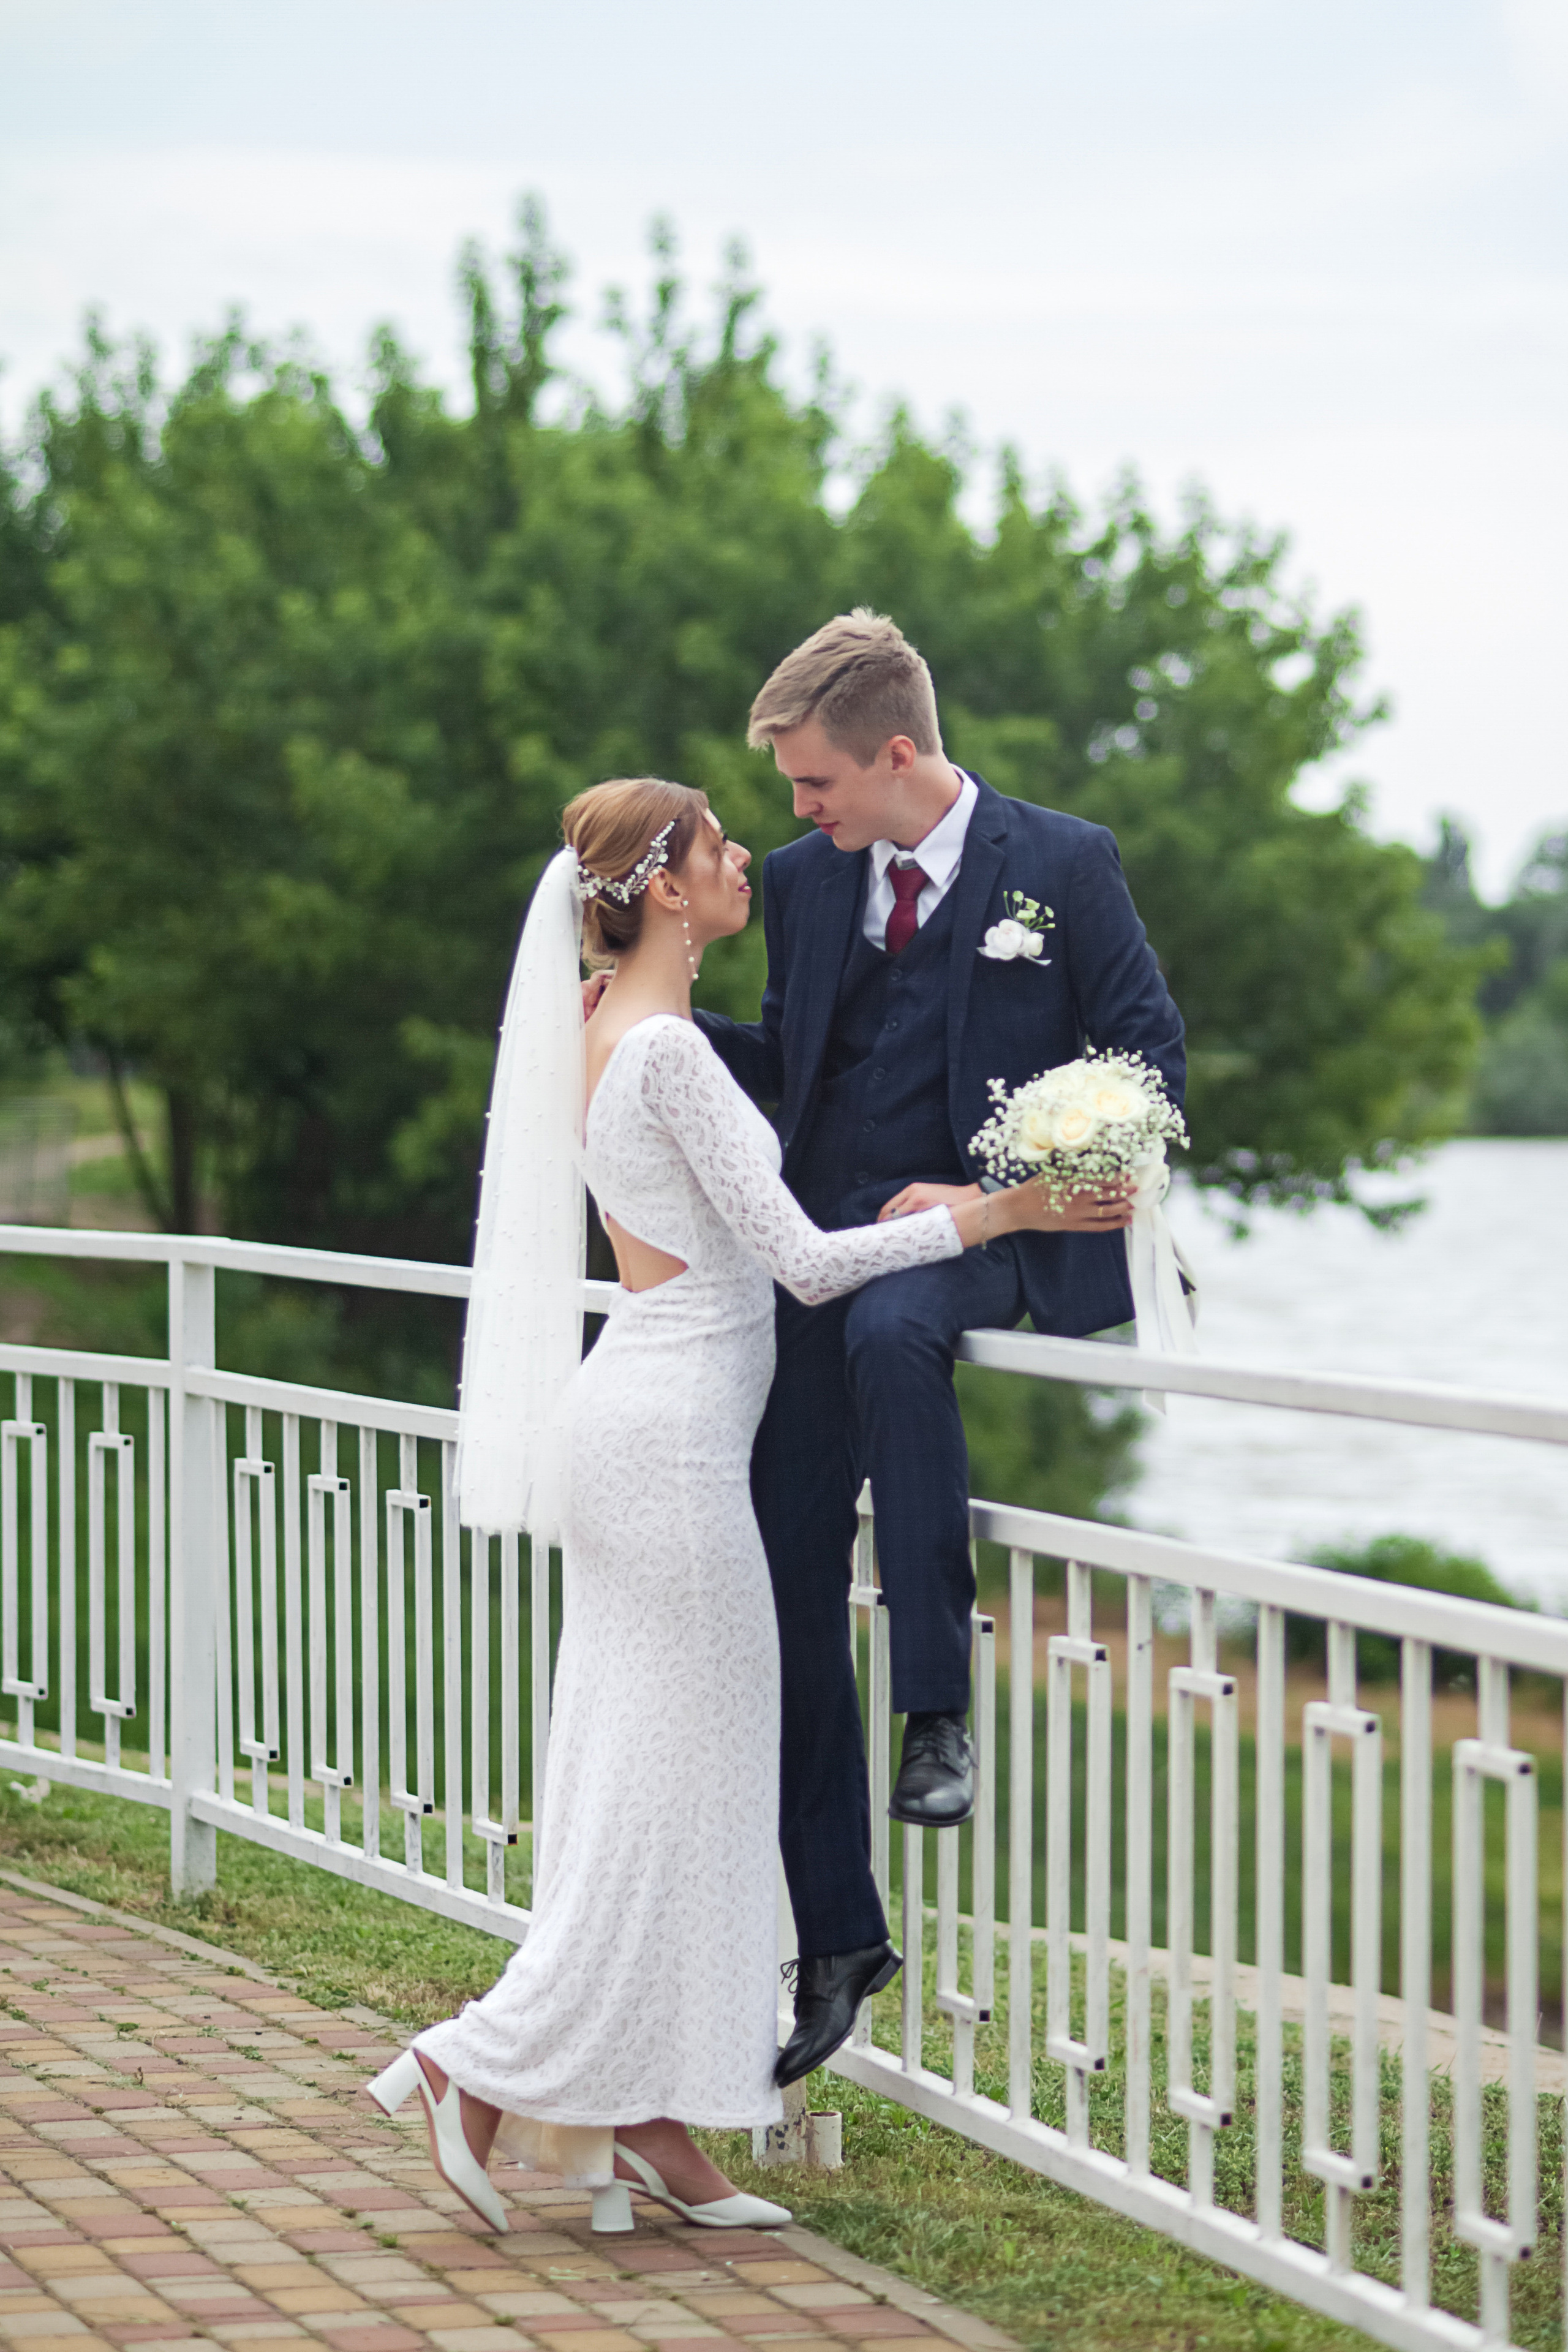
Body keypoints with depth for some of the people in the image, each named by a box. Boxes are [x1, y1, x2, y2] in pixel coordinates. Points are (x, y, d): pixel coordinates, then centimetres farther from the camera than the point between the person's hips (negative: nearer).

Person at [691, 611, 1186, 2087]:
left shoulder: (1064, 865, -2)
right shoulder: (804, 879, 12)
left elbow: (1146, 1056, -3)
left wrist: (999, 1194, -13)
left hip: (977, 1233, -5)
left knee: (889, 1329, -41)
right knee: (786, 1591, 0)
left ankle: (940, 1710, -32)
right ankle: (835, 1938, 11)